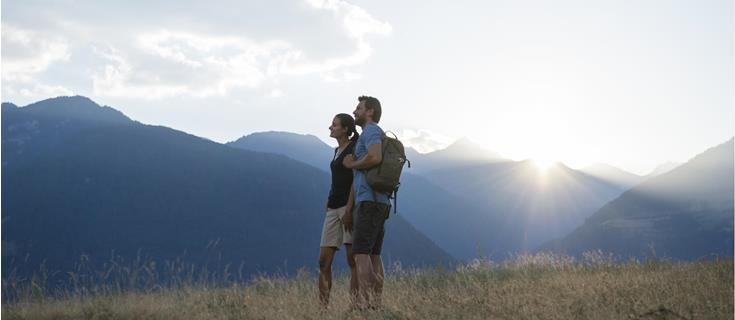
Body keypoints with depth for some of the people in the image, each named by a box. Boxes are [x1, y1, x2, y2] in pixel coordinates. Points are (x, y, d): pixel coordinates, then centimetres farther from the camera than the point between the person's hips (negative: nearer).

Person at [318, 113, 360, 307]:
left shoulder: (354, 149, -4)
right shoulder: (338, 151, 20)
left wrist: (349, 210, -21)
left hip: (349, 205, -8)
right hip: (333, 208, 8)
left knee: (352, 259, -11)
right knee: (324, 261, 2)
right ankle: (323, 306, 3)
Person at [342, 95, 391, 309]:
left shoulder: (371, 130, -5)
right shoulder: (378, 136, 26)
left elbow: (375, 158, -23)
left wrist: (352, 164, -8)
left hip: (369, 201, -10)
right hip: (381, 202, 10)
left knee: (361, 252, -13)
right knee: (374, 255, 6)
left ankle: (364, 303, -18)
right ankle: (376, 303, 3)